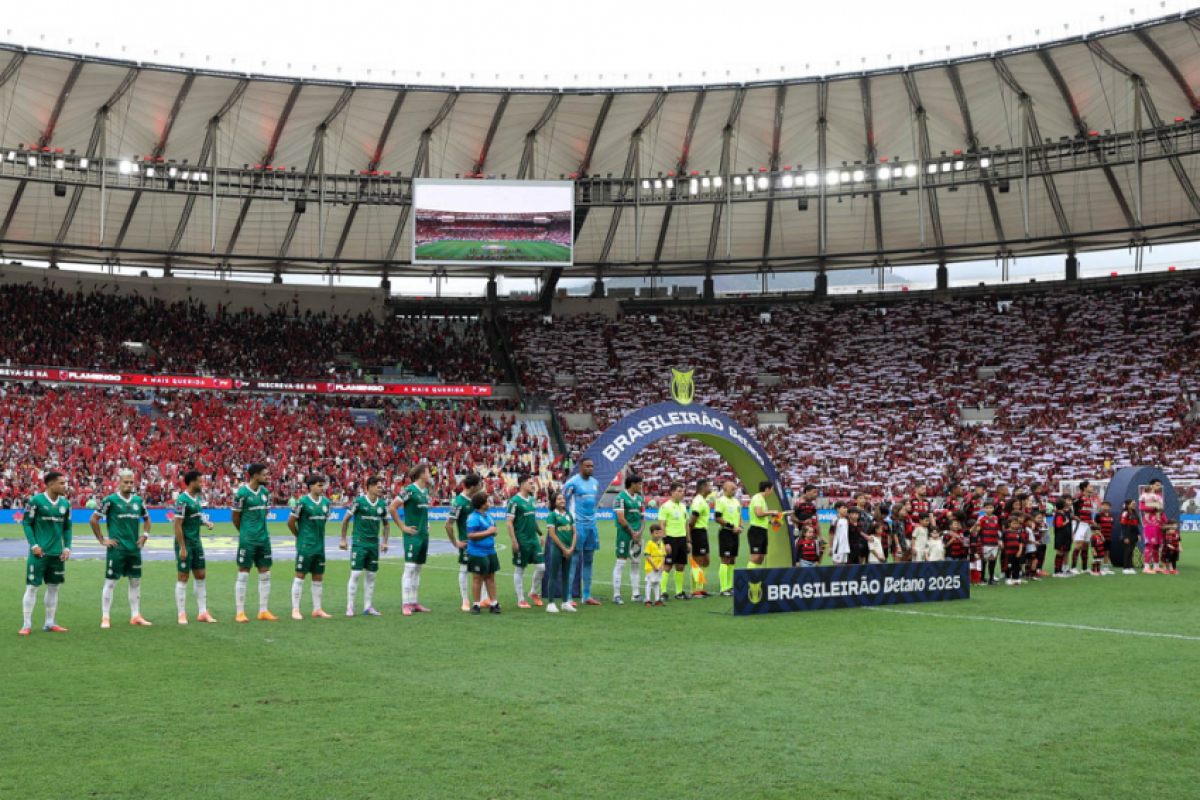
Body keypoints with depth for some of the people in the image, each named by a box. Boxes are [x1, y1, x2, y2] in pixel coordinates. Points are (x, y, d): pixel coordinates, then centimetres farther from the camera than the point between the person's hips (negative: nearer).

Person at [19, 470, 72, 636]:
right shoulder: (36, 501, -8)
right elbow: (26, 523, -5)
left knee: (54, 587, 10)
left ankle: (50, 622, 20)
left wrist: (67, 547, 4)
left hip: (57, 554, 5)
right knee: (32, 587, -2)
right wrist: (34, 545, -13)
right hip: (39, 553, -5)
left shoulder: (65, 503, 8)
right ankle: (27, 624, 5)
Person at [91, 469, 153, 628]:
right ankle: (105, 618, 4)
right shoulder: (110, 500, -7)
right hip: (116, 549, -5)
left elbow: (146, 519, 25)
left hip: (134, 549, 5)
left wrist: (144, 535, 11)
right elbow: (94, 519, -5)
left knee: (135, 582, 9)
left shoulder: (138, 501, 8)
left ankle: (135, 616, 17)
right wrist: (102, 540, -6)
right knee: (110, 582, -2)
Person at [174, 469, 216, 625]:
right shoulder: (182, 500, -17)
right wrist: (182, 548, -20)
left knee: (200, 576, 9)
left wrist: (206, 522, 1)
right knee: (183, 578, -1)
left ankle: (203, 613, 15)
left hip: (196, 542, 8)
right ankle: (182, 615, 7)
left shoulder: (198, 498, 9)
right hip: (185, 543, -8)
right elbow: (178, 525, -18)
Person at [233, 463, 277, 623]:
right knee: (243, 575, -2)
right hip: (247, 539, -7)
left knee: (265, 574, 8)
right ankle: (240, 613, 4)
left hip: (263, 538, 7)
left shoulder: (265, 492, 9)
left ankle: (263, 611, 15)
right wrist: (244, 531, 8)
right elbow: (235, 517, -3)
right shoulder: (242, 493, -11)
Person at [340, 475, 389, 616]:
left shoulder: (382, 504, 6)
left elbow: (385, 524, 17)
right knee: (356, 574, -7)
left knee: (371, 576, 7)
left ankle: (368, 607, 14)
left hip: (374, 544, 5)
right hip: (359, 543, -5)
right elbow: (346, 520, -1)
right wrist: (343, 539, -2)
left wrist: (384, 542, 7)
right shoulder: (359, 501, -8)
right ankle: (350, 607, 0)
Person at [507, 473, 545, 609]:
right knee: (519, 570, 4)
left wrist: (539, 534, 16)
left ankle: (534, 593, 23)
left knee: (541, 566, 3)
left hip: (533, 540, 7)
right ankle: (520, 600, 12)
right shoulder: (515, 501, -12)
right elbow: (509, 522, -14)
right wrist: (514, 541, -18)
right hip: (521, 541, -7)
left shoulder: (531, 499, 10)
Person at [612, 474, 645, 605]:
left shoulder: (640, 499, 14)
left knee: (636, 564, 10)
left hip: (637, 535, 8)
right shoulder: (621, 498, -8)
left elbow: (642, 518, 15)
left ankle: (636, 594, 17)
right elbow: (621, 518, -14)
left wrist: (639, 532, -1)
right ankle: (616, 595, -3)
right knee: (621, 562, -6)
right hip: (624, 534, -8)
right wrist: (632, 532, -11)